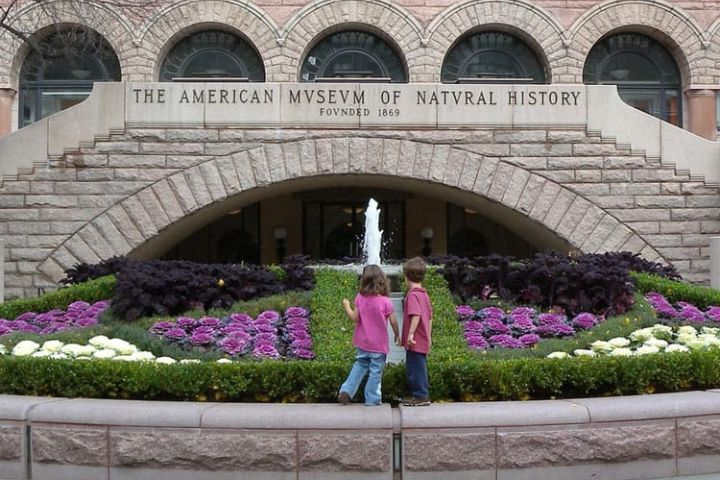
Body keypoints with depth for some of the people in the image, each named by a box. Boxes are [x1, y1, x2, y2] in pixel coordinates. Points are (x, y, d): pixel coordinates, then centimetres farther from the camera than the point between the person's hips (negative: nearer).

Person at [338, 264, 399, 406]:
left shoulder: (360, 298, -7)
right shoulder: (385, 301, -14)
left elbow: (354, 318, -5)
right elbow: (393, 321, -9)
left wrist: (346, 306, 11)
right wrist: (397, 335, 7)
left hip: (362, 342, 4)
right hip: (379, 344, -4)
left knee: (360, 365, 20)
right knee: (376, 370, 7)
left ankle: (346, 391, 11)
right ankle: (372, 399, 13)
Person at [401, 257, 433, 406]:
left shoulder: (412, 295, -15)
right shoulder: (424, 294, 14)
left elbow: (416, 315, -26)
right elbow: (430, 316, 18)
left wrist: (410, 334, -26)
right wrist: (429, 336, 23)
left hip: (415, 341, -9)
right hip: (423, 340, 9)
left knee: (415, 368, -2)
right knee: (419, 367, 16)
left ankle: (421, 396, 3)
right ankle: (423, 394, 23)